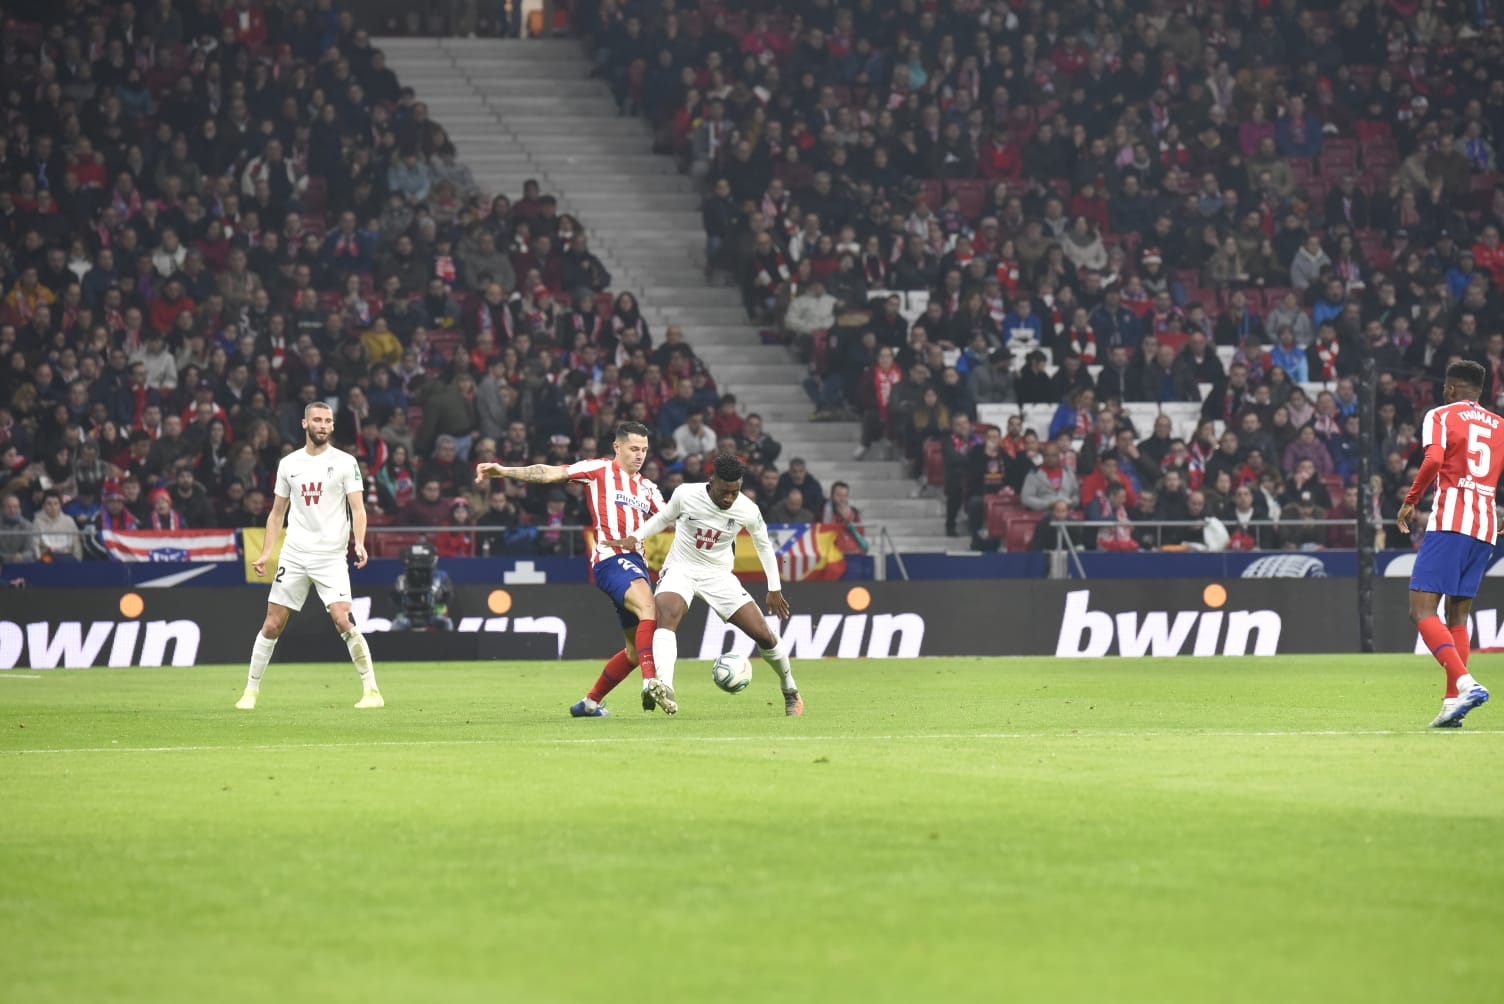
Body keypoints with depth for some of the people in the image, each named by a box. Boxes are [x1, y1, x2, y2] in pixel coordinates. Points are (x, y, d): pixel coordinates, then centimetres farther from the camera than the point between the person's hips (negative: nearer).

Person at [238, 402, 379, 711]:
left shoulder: (345, 462, 0)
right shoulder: (288, 464, 9)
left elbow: (358, 508, -6)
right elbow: (277, 513, 16)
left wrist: (359, 543, -23)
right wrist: (266, 553, 7)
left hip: (331, 556, -3)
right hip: (294, 555, 3)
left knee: (344, 621, -16)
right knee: (272, 625, 2)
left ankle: (371, 690, -8)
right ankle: (251, 690, 14)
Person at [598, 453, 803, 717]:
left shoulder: (747, 510, -13)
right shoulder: (685, 495, -15)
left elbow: (763, 545, 6)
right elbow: (664, 518, 7)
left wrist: (774, 589, 11)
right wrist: (635, 538, -6)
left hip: (719, 575, 1)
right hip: (681, 568, -1)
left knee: (763, 634, -5)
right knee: (668, 614, -34)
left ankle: (791, 693, 21)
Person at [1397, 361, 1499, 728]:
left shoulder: (1440, 416, 3)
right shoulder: (1498, 425, 18)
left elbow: (1433, 460, -15)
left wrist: (1410, 501, -4)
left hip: (1450, 522, -6)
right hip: (1486, 527, 6)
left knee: (1422, 610, -9)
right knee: (1458, 617, 13)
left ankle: (1465, 683, -28)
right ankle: (1453, 703, 5)